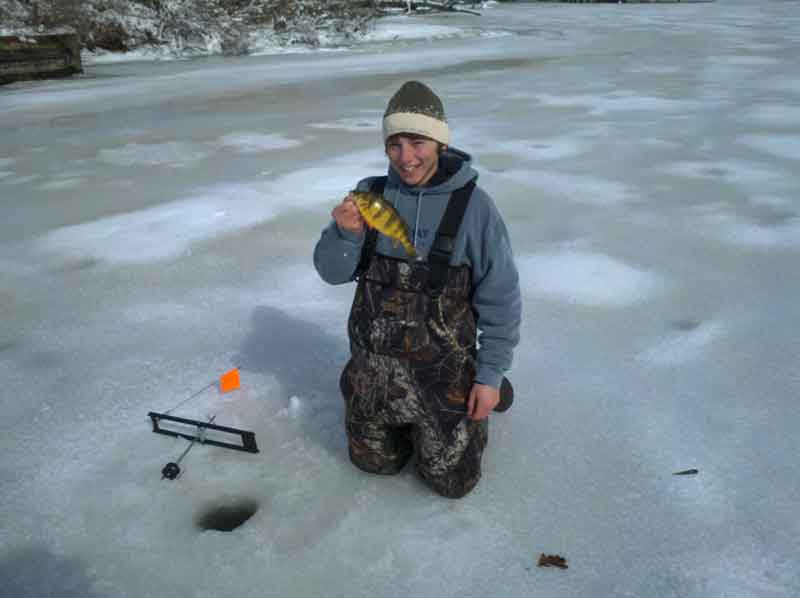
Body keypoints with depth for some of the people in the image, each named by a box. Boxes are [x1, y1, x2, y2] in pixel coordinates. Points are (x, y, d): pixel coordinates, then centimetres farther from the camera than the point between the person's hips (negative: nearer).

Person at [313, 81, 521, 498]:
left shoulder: (473, 205, -17)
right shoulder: (370, 193, -6)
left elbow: (500, 298, -11)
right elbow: (333, 272, -4)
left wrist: (490, 374, -10)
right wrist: (346, 233, -25)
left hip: (442, 367, -3)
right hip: (372, 362, 4)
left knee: (451, 480, 12)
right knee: (375, 461, 21)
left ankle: (470, 405, 36)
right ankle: (410, 420, 47)